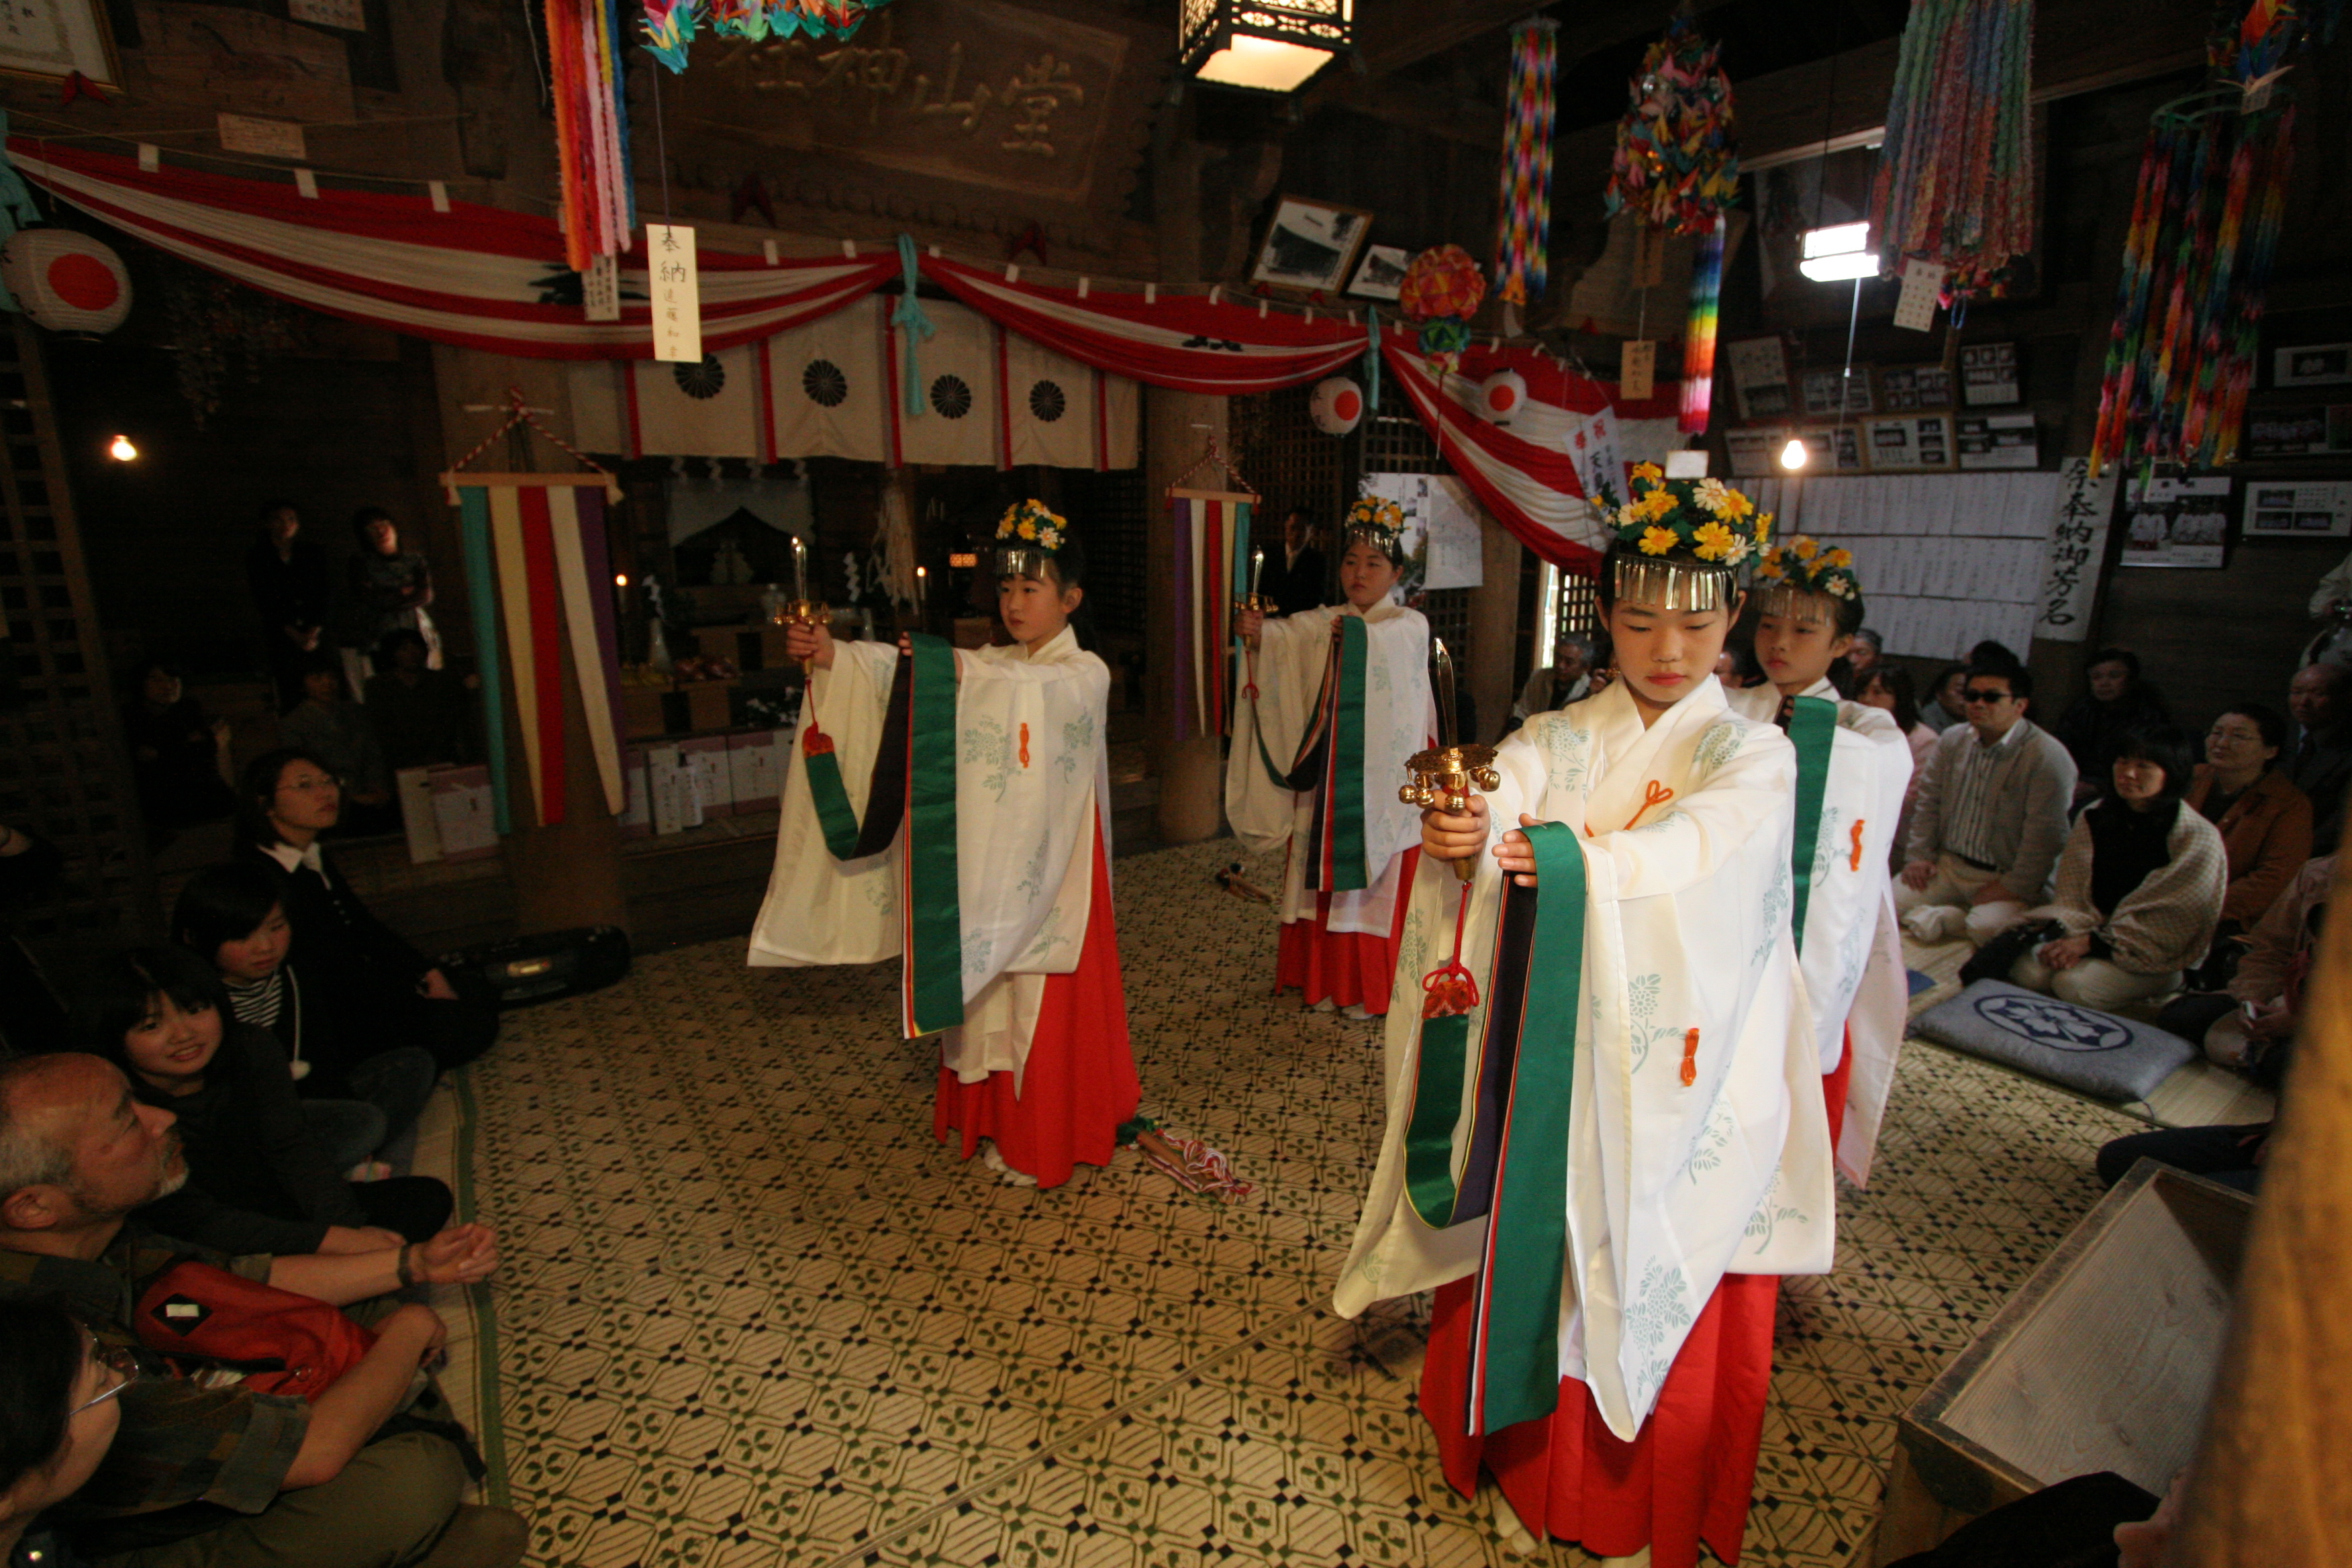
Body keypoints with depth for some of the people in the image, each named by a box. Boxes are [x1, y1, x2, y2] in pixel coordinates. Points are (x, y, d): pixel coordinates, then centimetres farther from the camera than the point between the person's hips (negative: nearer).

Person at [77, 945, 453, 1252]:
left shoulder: (251, 1048, -9)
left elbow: (293, 1147, -11)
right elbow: (196, 1220, -26)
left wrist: (351, 1232, -26)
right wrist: (333, 1241, -34)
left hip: (278, 1206, 5)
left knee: (427, 1196, -8)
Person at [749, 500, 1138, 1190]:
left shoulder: (1084, 674, -6)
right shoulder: (994, 667, 13)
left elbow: (1042, 694, -30)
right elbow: (908, 669, -1)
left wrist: (964, 672, -43)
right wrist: (836, 658, -16)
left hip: (1048, 870, -6)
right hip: (988, 863, 6)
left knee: (1052, 1004, 2)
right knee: (992, 992, 12)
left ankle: (1057, 1139, 19)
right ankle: (1006, 1126, 28)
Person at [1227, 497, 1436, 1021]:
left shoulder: (1410, 625, -2)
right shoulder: (1327, 621, 10)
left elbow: (1370, 638, -24)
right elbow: (1294, 634, -12)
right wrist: (1261, 632, -36)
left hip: (1381, 781, -4)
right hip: (1327, 777, 4)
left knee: (1375, 879, 1)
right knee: (1326, 874, 7)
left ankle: (1370, 985, 14)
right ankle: (1327, 978, 20)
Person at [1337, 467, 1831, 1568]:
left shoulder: (1753, 757, -3)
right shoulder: (1555, 740, 2)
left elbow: (1687, 853, -23)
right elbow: (1494, 800, -19)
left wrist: (1563, 855, -37)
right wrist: (1456, 832, -40)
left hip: (1671, 1080, -1)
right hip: (1541, 1062, 2)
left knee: (1654, 1293, 11)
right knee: (1524, 1258, 13)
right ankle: (1518, 1454, 39)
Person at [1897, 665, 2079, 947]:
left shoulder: (2049, 758, -12)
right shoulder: (1953, 739, 7)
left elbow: (2045, 837, -16)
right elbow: (1928, 801, 11)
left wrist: (2014, 887, -17)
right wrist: (1918, 856, 2)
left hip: (2006, 878, -5)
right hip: (1947, 867, 6)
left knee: (1986, 928, -36)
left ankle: (1945, 917, -9)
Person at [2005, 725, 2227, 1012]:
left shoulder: (2198, 839, -12)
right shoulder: (2094, 817, 3)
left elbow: (2164, 925, -14)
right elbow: (2072, 893, 2)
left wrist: (2091, 943, -18)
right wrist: (2070, 936, -16)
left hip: (2157, 956, -4)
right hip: (2096, 928, 4)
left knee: (2073, 983, -28)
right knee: (2027, 969, -24)